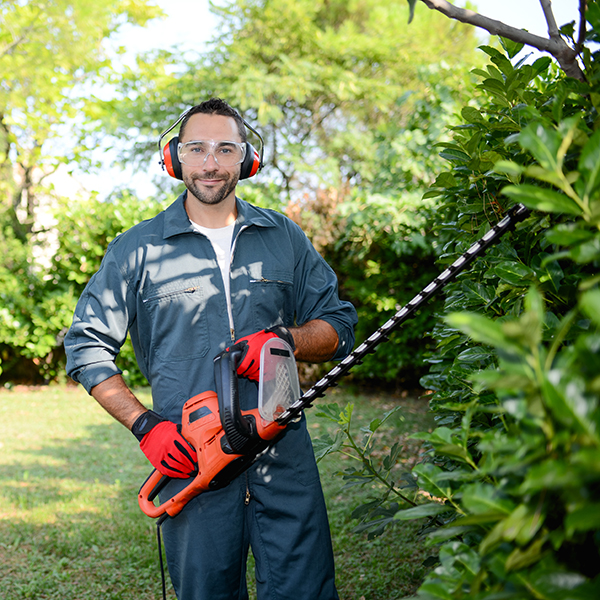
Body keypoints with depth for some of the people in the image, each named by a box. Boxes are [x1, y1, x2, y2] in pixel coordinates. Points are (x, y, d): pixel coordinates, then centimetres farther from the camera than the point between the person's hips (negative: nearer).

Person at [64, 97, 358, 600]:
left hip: (284, 453, 1)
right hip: (190, 459, -1)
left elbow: (339, 325, 11)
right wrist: (144, 425, -6)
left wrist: (286, 340, -10)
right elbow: (86, 346, 5)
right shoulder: (138, 249, 4)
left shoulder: (284, 238, 10)